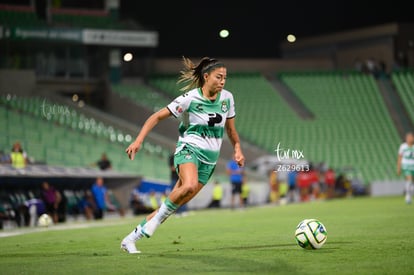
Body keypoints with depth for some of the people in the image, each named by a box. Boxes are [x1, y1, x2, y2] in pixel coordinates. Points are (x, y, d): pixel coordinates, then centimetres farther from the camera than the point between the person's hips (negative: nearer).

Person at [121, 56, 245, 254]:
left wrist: (237, 149, 2)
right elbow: (157, 117, -5)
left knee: (174, 204, -2)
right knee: (190, 186, -38)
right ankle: (160, 214, -12)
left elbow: (231, 129, 19)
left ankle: (131, 239, 8)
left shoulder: (227, 98, 5)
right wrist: (138, 141, -14)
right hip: (188, 149, -5)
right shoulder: (190, 98, -10)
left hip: (209, 159, 5)